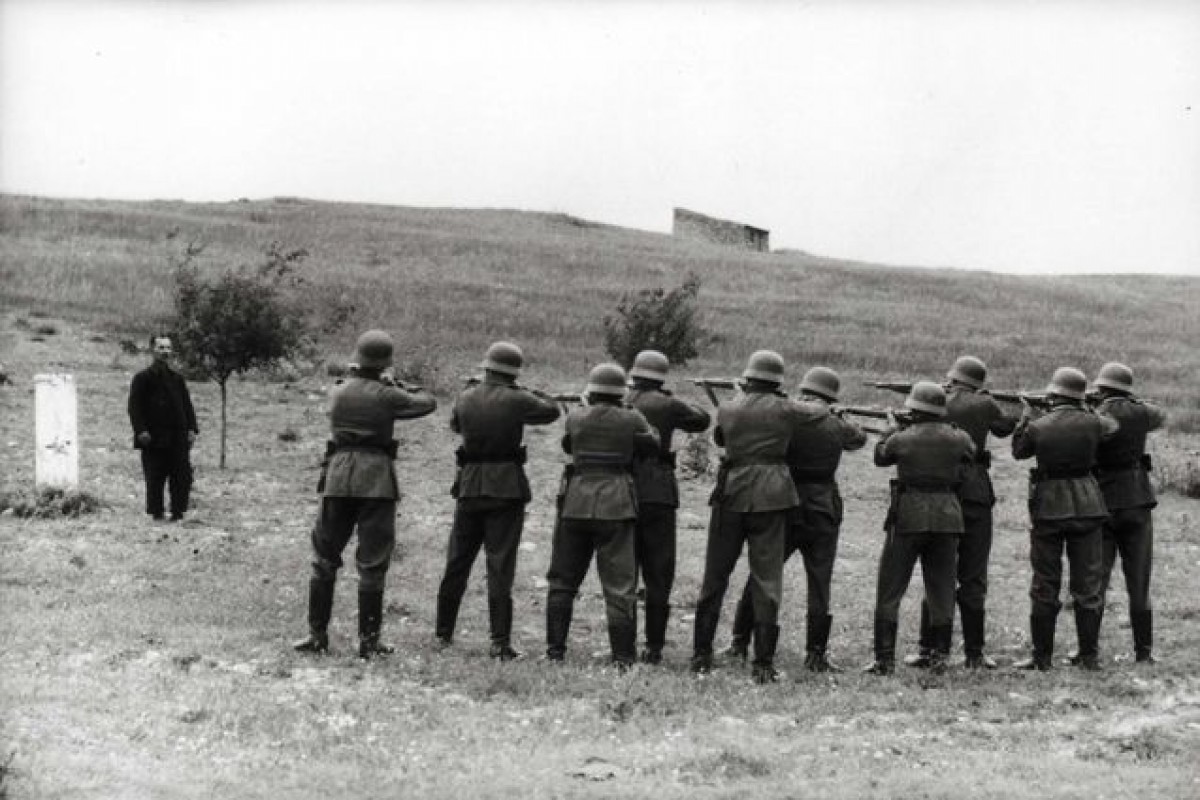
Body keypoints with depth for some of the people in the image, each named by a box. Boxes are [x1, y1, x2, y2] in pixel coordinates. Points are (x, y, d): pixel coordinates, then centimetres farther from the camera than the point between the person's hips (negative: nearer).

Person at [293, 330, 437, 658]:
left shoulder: (338, 392, 6)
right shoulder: (386, 396, -4)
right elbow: (428, 404, 6)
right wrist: (408, 389, 25)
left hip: (338, 474, 3)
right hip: (376, 476, -3)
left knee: (324, 557, 13)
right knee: (372, 563, 2)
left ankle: (317, 634, 14)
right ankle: (368, 640, 4)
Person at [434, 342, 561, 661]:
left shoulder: (466, 398, 1)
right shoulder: (516, 400, -10)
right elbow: (551, 411, 5)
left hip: (470, 487, 4)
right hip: (507, 488, -4)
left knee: (457, 562, 15)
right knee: (500, 565, -2)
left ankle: (444, 632, 24)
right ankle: (500, 642, -5)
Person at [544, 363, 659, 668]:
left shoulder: (575, 417, 1)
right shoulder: (631, 420, -4)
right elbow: (652, 445, 9)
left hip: (576, 503, 2)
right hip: (616, 506, -2)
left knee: (563, 579, 14)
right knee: (620, 584, 1)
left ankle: (555, 649, 16)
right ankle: (623, 656, -1)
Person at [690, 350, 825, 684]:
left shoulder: (727, 409, 2)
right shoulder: (784, 410, -1)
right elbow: (820, 411, 15)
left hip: (731, 494, 2)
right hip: (772, 496, -1)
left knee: (715, 575, 12)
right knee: (767, 578, 0)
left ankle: (701, 655, 16)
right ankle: (763, 663, -3)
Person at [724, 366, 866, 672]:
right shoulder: (836, 427, -2)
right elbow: (859, 438, 20)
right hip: (822, 510, 0)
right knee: (819, 583, 4)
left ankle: (739, 642, 15)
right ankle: (816, 654, 2)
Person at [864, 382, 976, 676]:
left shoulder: (902, 439, -8)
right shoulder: (958, 439, -3)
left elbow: (880, 456, 11)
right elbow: (970, 453, 20)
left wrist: (892, 428, 26)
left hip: (909, 516, -2)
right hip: (947, 517, 3)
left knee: (890, 589, 5)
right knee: (941, 588, 12)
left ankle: (885, 659, 2)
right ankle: (940, 655, 11)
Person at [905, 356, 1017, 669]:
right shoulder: (984, 405, -3)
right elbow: (1006, 426, 15)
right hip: (974, 493, -1)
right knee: (973, 577, 6)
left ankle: (931, 649, 7)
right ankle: (974, 652, 7)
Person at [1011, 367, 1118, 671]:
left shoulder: (1037, 426, -9)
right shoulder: (1092, 423, -7)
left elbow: (1018, 451, 10)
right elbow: (1113, 427, 16)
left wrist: (1025, 418, 19)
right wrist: (1095, 411, 28)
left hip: (1048, 508, -1)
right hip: (1087, 506, 1)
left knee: (1045, 586, 7)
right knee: (1088, 585, 8)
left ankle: (1042, 656, 9)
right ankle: (1089, 656, 10)